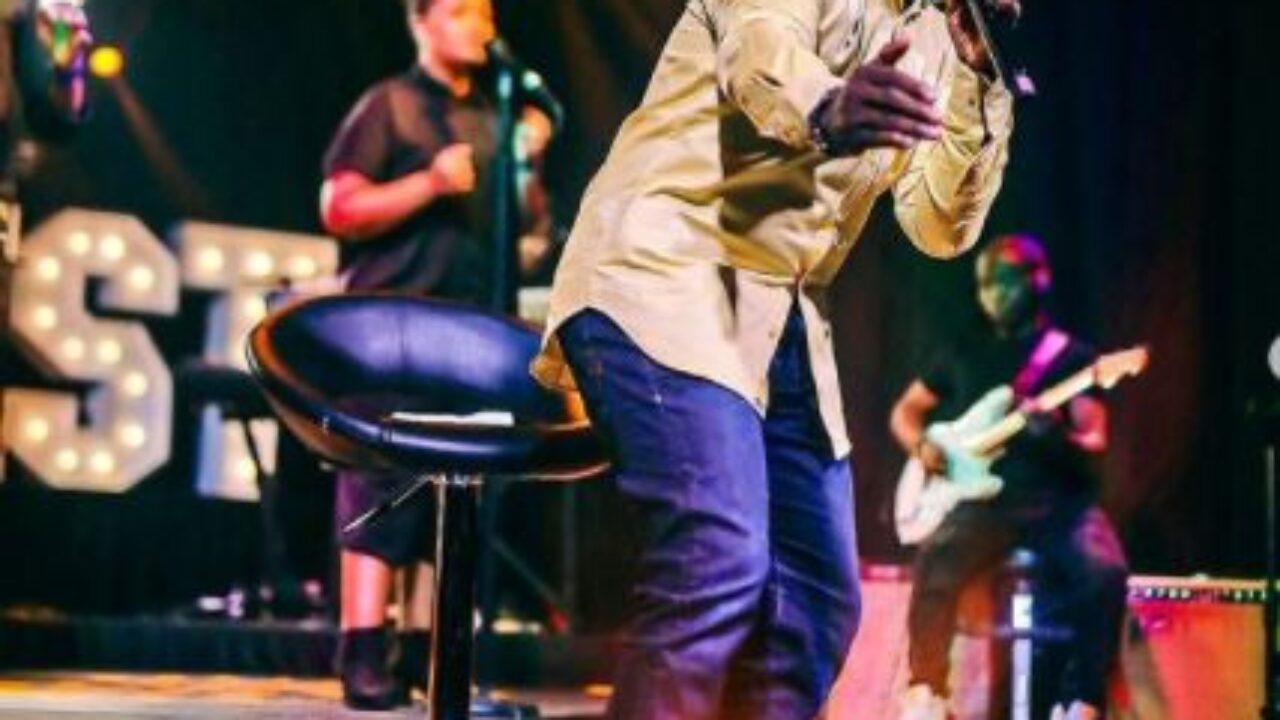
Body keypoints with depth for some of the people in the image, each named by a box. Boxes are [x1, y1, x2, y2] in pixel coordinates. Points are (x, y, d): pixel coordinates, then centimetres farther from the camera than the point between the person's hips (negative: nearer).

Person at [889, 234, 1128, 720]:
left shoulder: (1072, 356, 8)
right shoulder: (964, 354, 18)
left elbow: (1094, 441, -2)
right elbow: (904, 411, 25)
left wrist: (1055, 436, -25)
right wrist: (922, 445, 2)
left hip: (1057, 499, -1)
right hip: (984, 497, 1)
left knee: (1104, 571, -32)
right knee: (938, 559, -32)